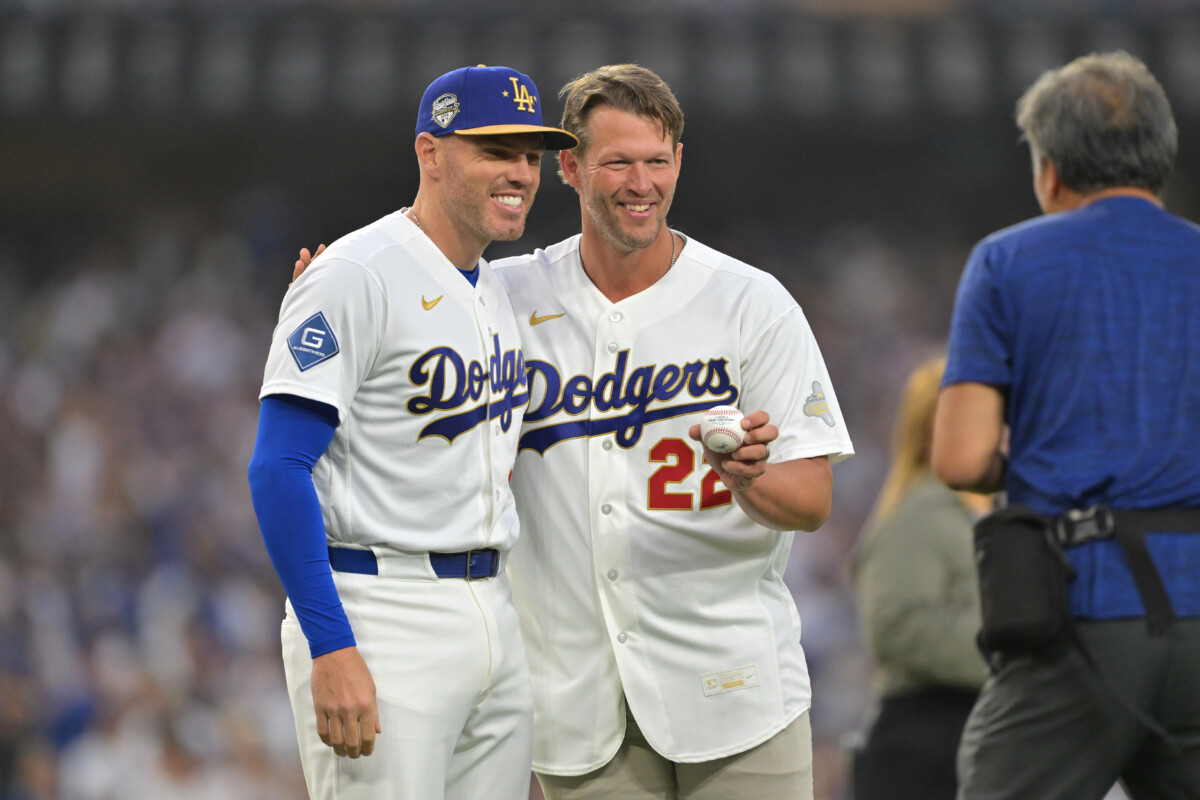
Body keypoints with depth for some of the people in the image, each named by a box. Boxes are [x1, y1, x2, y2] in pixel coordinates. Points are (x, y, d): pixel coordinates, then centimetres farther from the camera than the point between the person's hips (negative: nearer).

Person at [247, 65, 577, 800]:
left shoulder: (495, 292, 16)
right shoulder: (354, 279, -11)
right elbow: (279, 470, -17)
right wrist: (332, 649, -24)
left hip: (492, 619, 8)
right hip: (379, 618, -8)